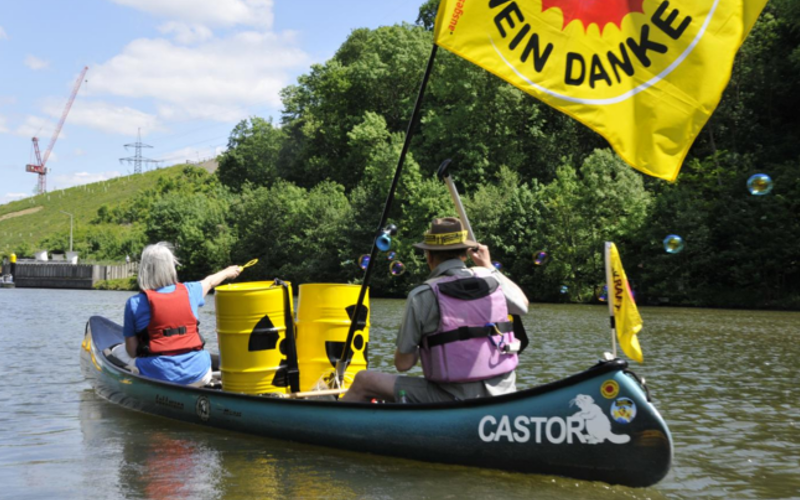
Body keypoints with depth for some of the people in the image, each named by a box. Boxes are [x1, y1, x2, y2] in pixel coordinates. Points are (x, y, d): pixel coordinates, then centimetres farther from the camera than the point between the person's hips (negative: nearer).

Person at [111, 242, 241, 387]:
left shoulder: (135, 303, -7)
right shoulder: (189, 291, 2)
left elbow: (132, 351, -3)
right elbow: (209, 281, 27)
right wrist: (227, 272, 49)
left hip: (157, 376, -3)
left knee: (118, 351, 20)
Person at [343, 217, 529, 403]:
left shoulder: (421, 296, -11)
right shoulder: (492, 279, -1)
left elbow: (403, 364, -8)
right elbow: (523, 303, 23)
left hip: (451, 400, -4)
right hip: (503, 399, 4)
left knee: (364, 381, 9)